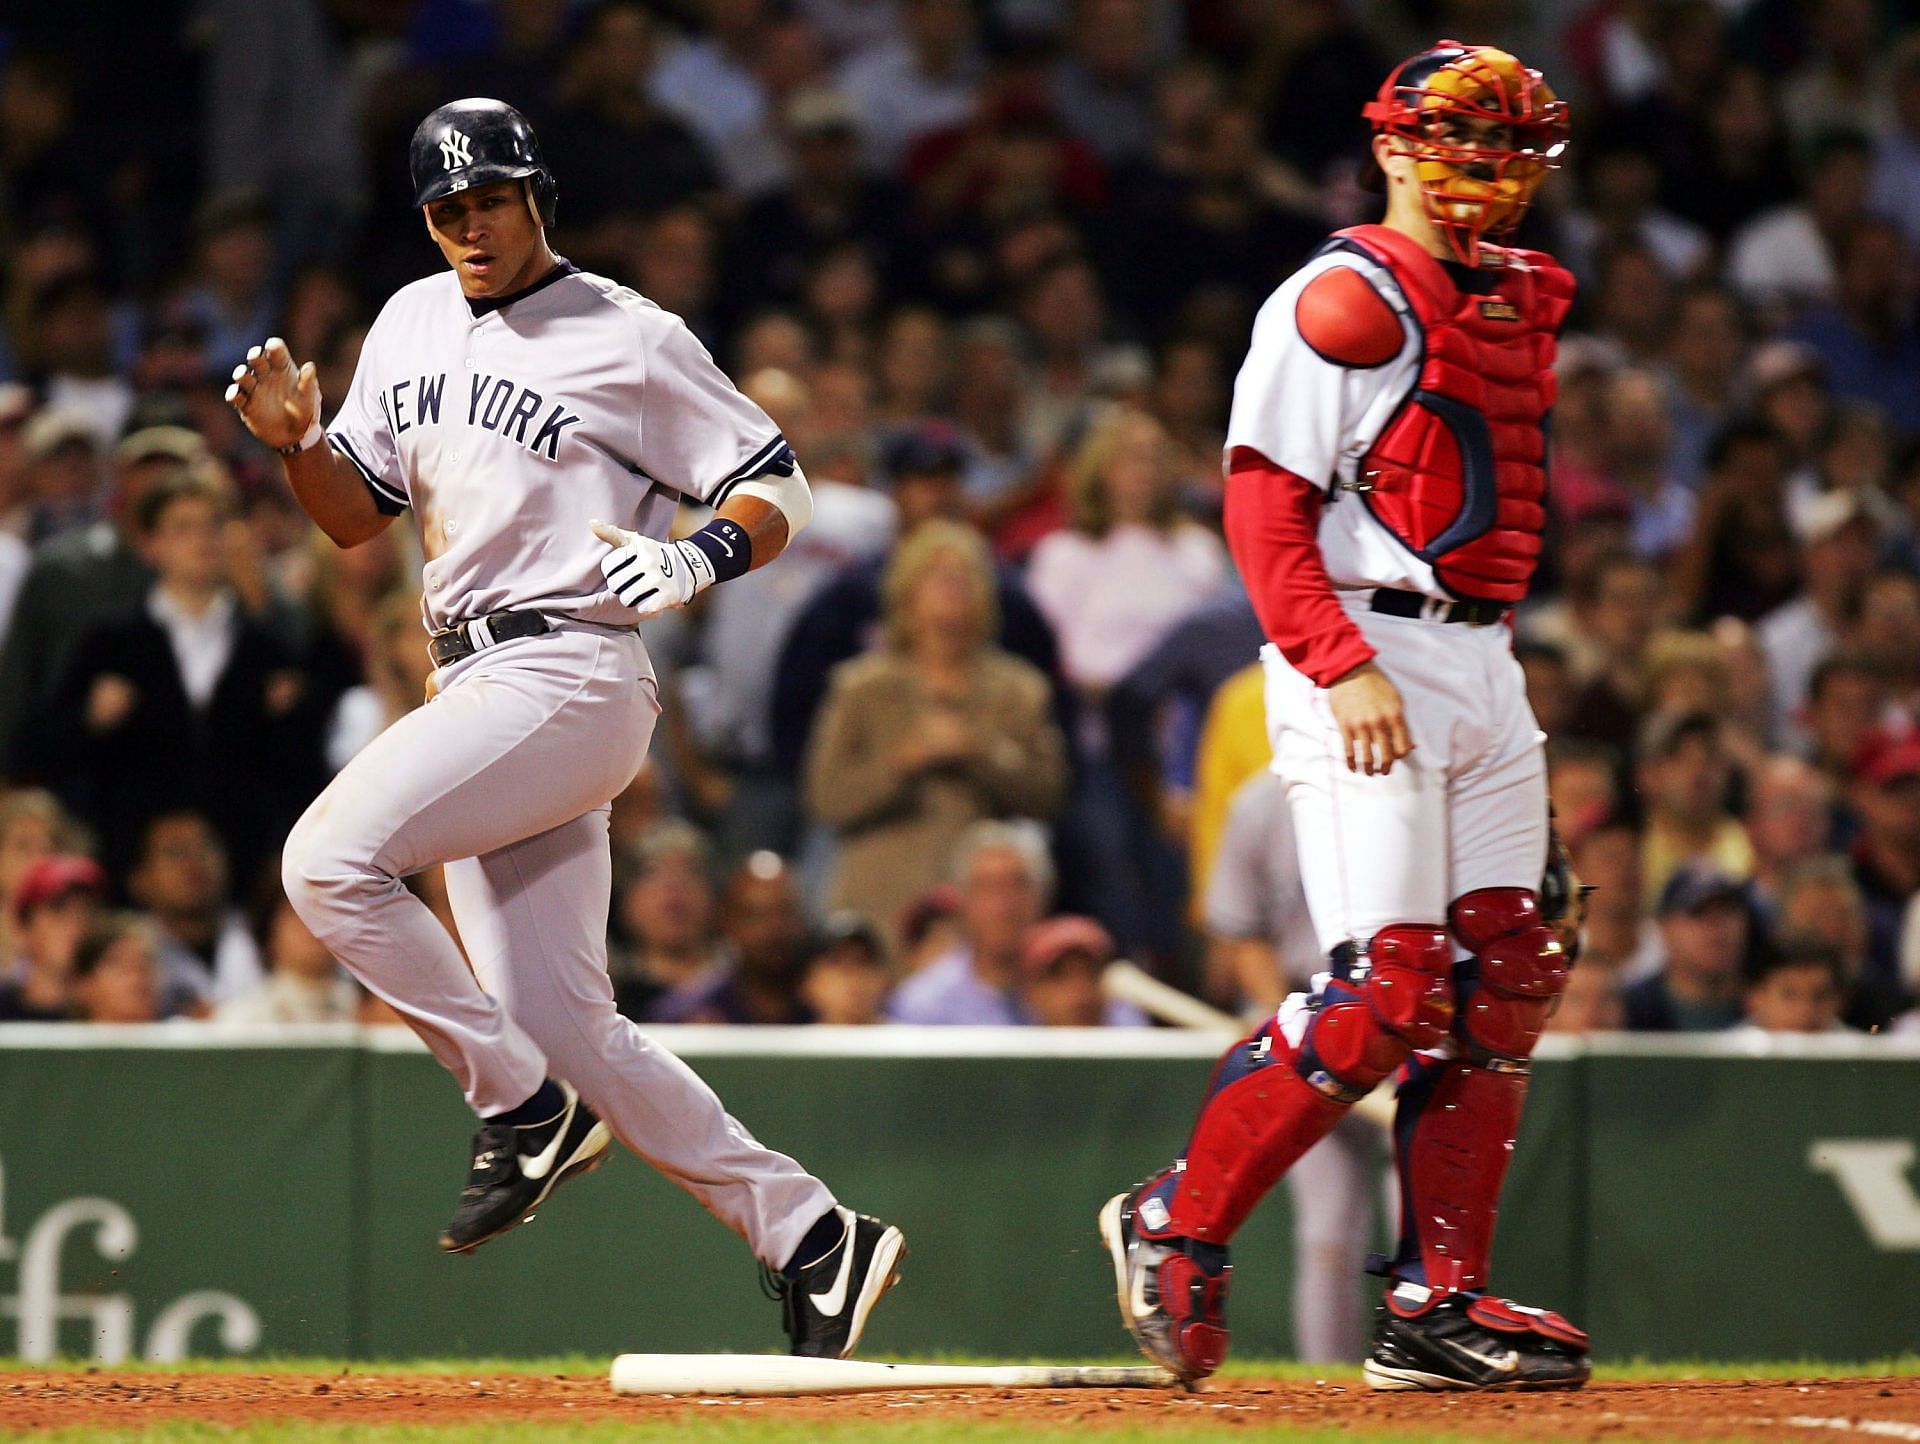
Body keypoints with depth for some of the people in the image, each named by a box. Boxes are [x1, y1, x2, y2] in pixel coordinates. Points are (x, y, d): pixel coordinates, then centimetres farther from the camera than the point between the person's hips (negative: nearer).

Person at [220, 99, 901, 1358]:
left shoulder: (631, 342, -4)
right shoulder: (412, 325, 16)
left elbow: (780, 487, -2)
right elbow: (356, 516, 20)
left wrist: (700, 560, -22)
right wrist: (298, 441, 0)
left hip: (570, 676, -8)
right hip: (476, 688, 8)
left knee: (331, 860, -23)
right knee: (568, 1032, 4)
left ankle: (528, 1110, -12)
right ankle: (809, 1237, 9)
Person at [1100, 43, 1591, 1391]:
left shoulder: (1524, 299, 17)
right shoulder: (1347, 297, -8)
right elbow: (1263, 504, -13)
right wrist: (1344, 665, -22)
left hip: (1487, 668, 9)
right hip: (1366, 658, -9)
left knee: (1504, 986, 3)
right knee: (1387, 988, -15)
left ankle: (1437, 1301, 6)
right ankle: (1177, 1223, -2)